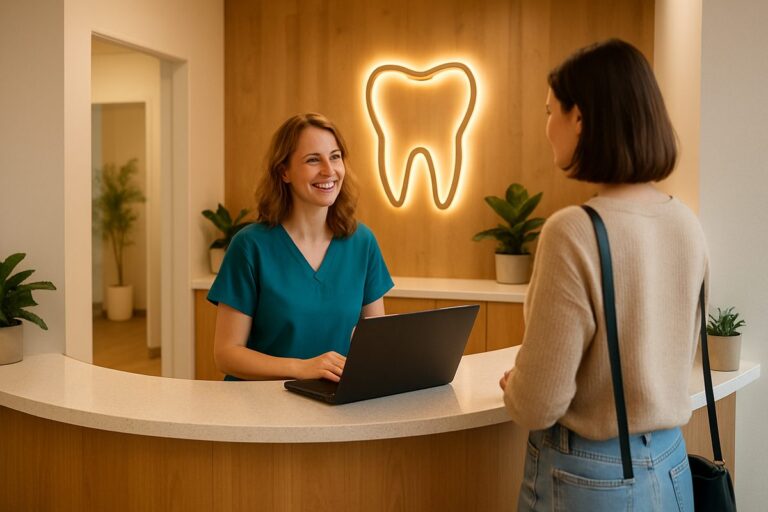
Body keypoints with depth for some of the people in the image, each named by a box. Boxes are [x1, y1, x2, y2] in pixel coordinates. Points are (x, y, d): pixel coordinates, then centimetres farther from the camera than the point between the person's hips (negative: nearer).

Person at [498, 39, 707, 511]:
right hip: (671, 466, 6)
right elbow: (676, 357, 10)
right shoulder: (688, 224, -3)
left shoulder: (575, 232, -25)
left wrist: (512, 387, 1)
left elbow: (538, 405, -21)